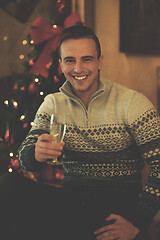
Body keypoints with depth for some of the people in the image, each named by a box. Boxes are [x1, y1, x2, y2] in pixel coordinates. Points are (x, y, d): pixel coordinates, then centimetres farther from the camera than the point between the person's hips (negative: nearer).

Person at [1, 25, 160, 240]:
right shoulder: (53, 104, 12)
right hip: (71, 197, 3)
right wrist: (37, 153, -23)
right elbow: (25, 157, 3)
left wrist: (137, 222, -16)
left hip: (120, 201, -2)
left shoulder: (132, 103, -2)